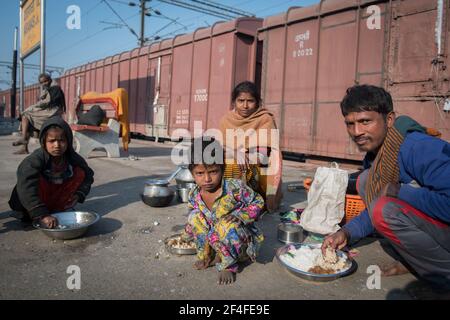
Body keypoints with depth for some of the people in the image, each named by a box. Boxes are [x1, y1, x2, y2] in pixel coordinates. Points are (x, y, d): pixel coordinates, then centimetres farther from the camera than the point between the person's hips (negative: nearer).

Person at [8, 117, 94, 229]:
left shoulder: (73, 158, -17)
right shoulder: (35, 159, -32)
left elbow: (88, 175, -4)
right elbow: (26, 188, -42)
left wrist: (79, 195, -20)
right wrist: (41, 215, -49)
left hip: (57, 194, 4)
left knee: (80, 172, -14)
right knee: (37, 178, -34)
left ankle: (58, 208, -8)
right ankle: (29, 214, -10)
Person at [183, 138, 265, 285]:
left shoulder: (235, 187, -26)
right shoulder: (194, 196, -11)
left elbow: (258, 202, -14)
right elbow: (193, 222, 4)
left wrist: (238, 216, -27)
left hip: (242, 241, -4)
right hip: (214, 237, 5)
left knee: (226, 225, -37)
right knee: (195, 216, -15)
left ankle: (229, 265, -10)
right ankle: (208, 256, -1)